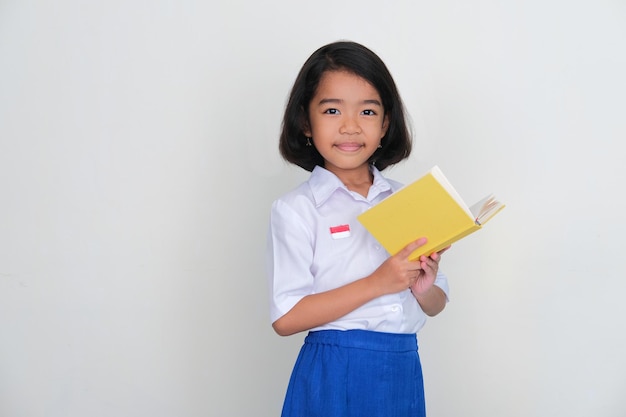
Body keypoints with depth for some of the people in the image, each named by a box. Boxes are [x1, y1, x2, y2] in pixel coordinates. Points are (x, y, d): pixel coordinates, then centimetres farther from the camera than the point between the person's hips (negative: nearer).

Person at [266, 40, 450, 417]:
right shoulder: (296, 210, -7)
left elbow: (437, 304, 13)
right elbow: (285, 318, -15)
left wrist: (424, 288, -10)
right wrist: (377, 284, -20)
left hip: (404, 372, 5)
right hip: (334, 375, -4)